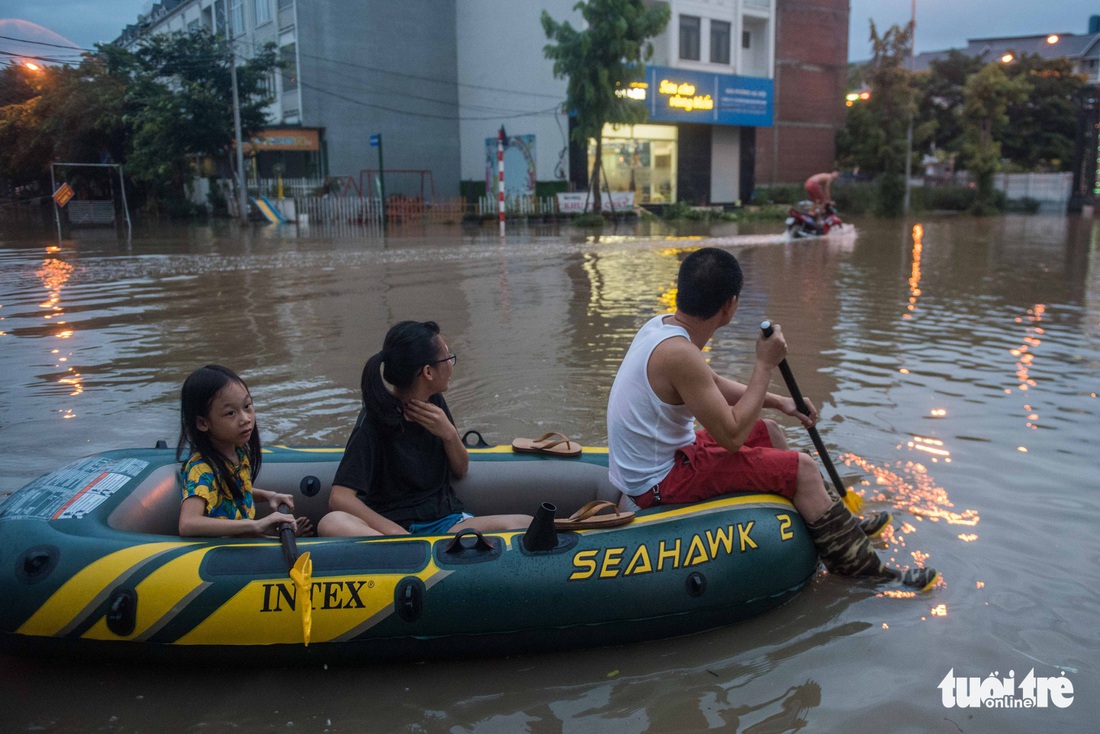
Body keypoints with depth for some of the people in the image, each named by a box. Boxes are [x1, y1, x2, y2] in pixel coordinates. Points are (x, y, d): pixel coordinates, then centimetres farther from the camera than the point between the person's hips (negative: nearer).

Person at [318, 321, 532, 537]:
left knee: (526, 524, -23)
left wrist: (449, 434, -4)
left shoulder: (435, 402, 8)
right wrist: (397, 534, -29)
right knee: (332, 523, -38)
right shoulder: (375, 419, -9)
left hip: (446, 521, 5)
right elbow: (339, 498, -18)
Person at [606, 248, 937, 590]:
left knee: (769, 432, 20)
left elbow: (710, 383, 17)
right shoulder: (679, 353, -28)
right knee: (801, 468, -9)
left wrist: (778, 402, 10)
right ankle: (863, 568, 6)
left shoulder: (661, 325, 1)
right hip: (659, 483, -10)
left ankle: (842, 524, 35)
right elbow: (732, 437, -24)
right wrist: (765, 364, -17)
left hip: (642, 468, 10)